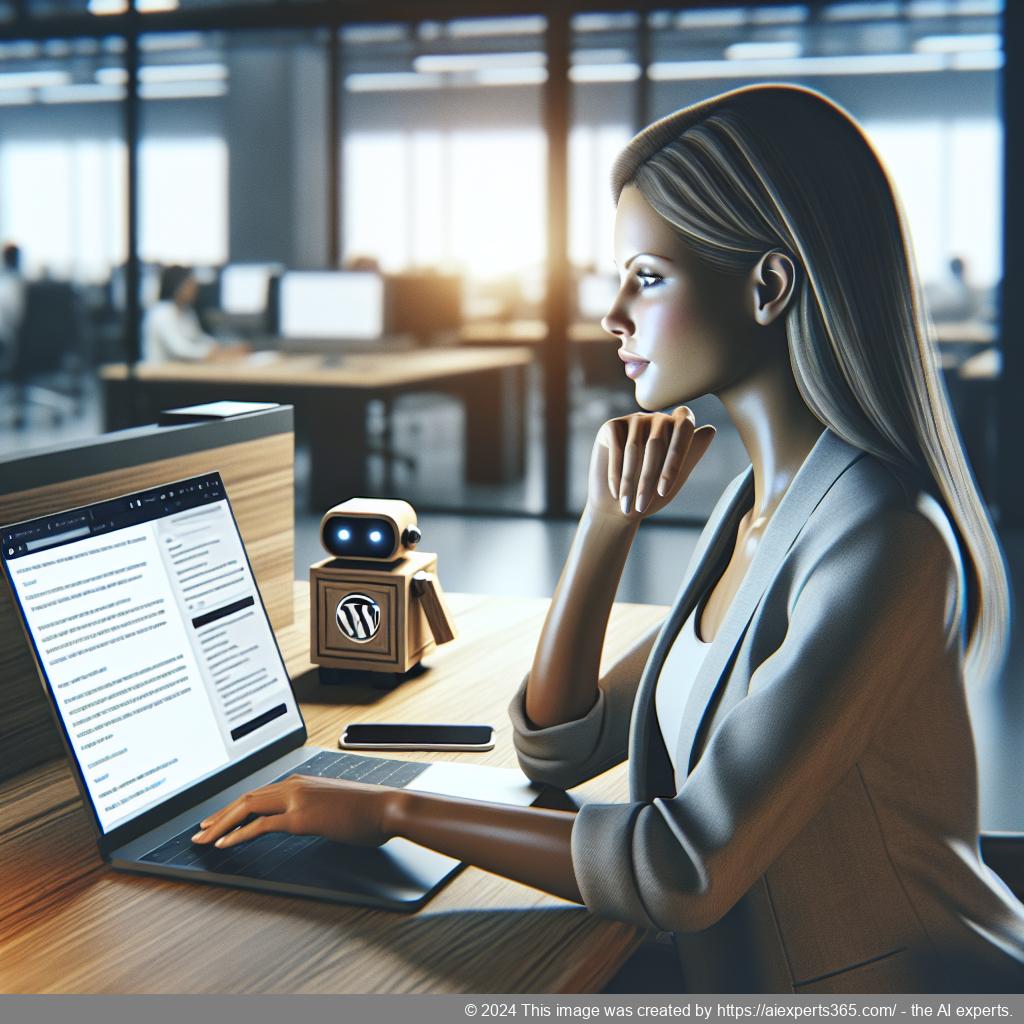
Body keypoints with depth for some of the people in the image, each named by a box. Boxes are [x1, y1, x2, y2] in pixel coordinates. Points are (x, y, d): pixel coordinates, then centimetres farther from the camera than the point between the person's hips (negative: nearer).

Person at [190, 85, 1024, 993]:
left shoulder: (883, 542, -20)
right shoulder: (756, 505, 6)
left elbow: (686, 874, -22)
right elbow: (558, 750, 8)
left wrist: (392, 810, -15)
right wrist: (608, 521, -3)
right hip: (770, 986, 7)